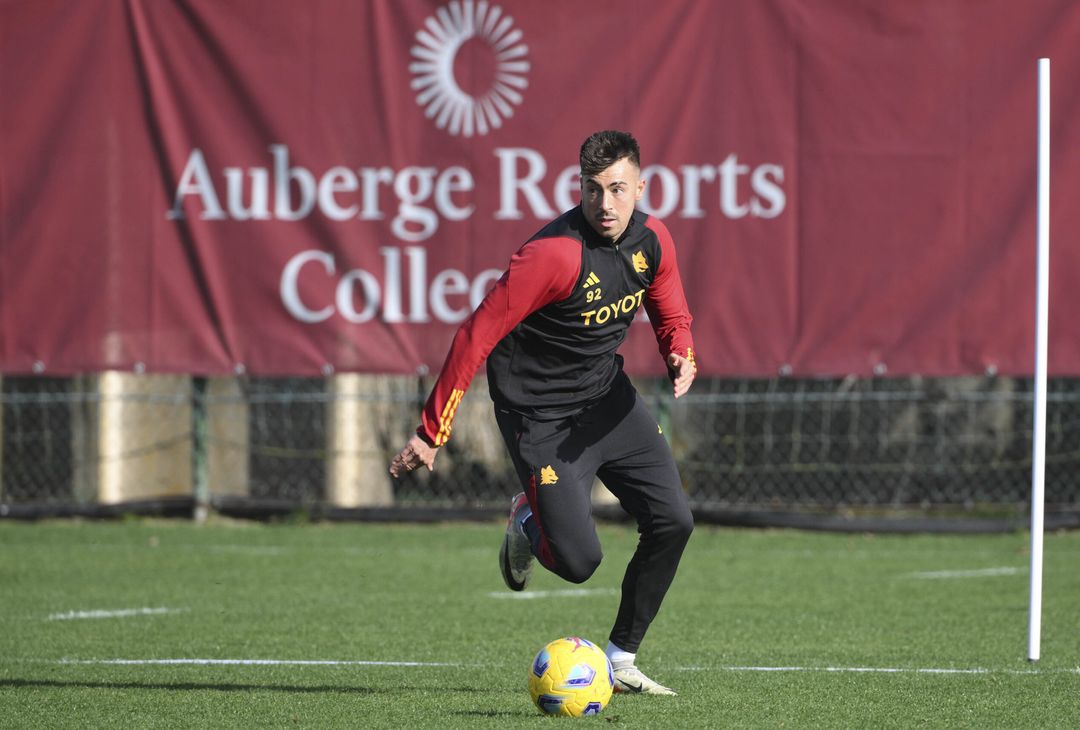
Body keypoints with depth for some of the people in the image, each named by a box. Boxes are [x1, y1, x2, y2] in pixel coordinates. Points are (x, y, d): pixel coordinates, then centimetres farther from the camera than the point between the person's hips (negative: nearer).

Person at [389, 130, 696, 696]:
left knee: (672, 522, -5)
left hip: (608, 395, 7)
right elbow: (477, 336, -24)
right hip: (540, 411, -6)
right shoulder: (555, 254, -27)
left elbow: (671, 316, 12)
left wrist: (681, 357, -13)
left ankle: (621, 660, 12)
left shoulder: (652, 240, -5)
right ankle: (527, 522, 27)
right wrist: (431, 432, -24)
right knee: (578, 561, -12)